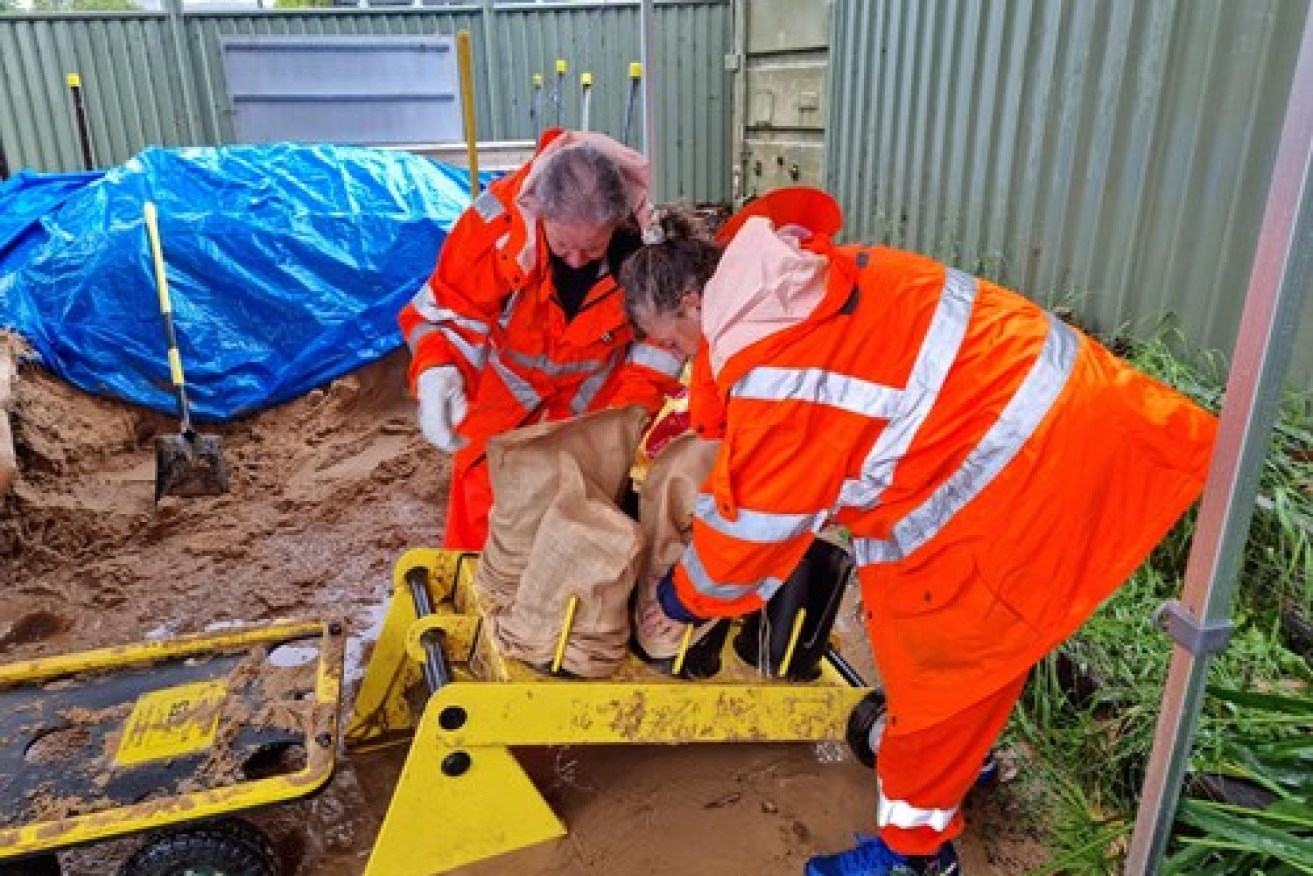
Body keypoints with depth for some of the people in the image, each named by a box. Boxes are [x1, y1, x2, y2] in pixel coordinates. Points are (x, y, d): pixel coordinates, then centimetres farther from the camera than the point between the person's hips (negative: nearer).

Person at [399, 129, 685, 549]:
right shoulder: (497, 218, -28)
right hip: (502, 405, 0)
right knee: (481, 537, 10)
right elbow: (444, 307, -18)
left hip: (594, 410, 1)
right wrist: (435, 374, -37)